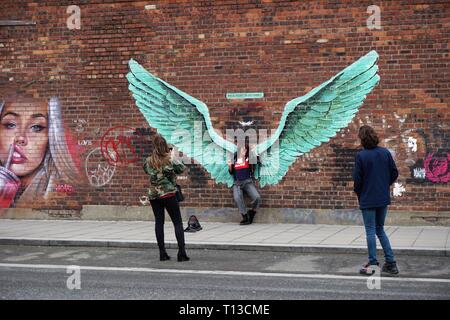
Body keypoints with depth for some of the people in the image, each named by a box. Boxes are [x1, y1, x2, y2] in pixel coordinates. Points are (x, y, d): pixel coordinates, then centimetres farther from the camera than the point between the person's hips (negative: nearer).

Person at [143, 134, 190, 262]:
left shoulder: (149, 161, -1)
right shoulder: (169, 160, -12)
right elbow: (182, 169, -1)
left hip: (153, 195, 4)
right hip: (169, 194, -4)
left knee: (159, 222, 9)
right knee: (178, 222, 2)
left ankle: (162, 253, 7)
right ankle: (182, 252, -5)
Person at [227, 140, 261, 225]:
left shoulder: (248, 158, 6)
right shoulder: (234, 159, 10)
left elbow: (258, 160, -7)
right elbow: (231, 172, 16)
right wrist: (230, 166, -2)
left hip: (247, 182, -1)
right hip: (237, 183, 1)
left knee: (257, 197, -24)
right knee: (237, 198, -30)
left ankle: (252, 213, 4)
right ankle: (245, 218, -19)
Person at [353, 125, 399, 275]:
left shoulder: (361, 155, -14)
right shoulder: (385, 152, 0)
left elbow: (357, 178, -12)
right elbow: (395, 173, 3)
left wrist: (358, 193, 6)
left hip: (368, 200, -5)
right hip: (383, 199, 5)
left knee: (371, 231, 4)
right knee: (380, 229, 17)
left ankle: (372, 264, 7)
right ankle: (391, 262, 13)